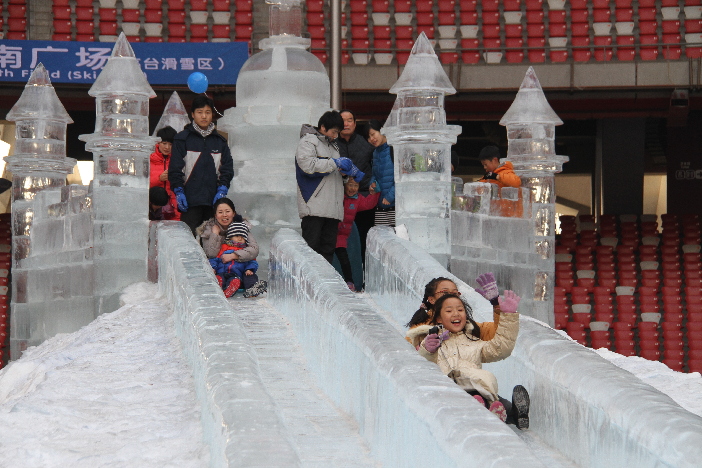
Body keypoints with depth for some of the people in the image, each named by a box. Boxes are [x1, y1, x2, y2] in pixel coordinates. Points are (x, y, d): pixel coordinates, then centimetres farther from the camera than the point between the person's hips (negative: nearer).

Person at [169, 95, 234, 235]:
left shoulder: (220, 141, 15)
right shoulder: (182, 139, 5)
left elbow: (227, 168, 14)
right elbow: (175, 168, 1)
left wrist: (222, 190, 1)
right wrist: (179, 191, -9)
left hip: (214, 201, 3)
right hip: (190, 201, -3)